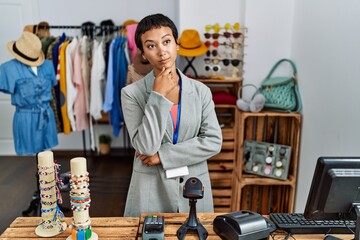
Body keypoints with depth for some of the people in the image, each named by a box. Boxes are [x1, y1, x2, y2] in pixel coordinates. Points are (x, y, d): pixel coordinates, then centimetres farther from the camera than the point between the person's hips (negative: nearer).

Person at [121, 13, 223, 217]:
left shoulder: (201, 91, -1)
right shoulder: (132, 93, -8)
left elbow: (213, 142, -8)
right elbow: (146, 147, -16)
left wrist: (163, 155, -13)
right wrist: (158, 96, -19)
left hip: (194, 188, 3)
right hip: (151, 190, -2)